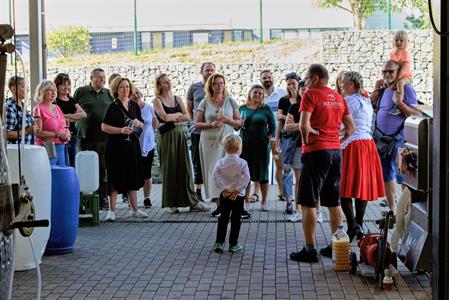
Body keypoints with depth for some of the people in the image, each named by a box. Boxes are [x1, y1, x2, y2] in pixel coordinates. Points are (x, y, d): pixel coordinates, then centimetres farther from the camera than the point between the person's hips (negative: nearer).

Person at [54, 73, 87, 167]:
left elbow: (83, 114, 3)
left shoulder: (72, 101, 17)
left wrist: (67, 116, -7)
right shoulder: (54, 101, -3)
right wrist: (73, 118, -6)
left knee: (72, 164, 9)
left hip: (72, 135, 7)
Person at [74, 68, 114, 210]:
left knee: (103, 168, 1)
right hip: (86, 136, -2)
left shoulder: (109, 94, 12)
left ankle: (103, 198, 7)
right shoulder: (81, 91, 5)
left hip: (104, 136, 2)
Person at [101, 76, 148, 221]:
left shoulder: (134, 106, 11)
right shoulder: (113, 107, -6)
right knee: (115, 178, -4)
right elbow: (104, 127, -11)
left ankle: (134, 209, 22)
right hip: (116, 146, -6)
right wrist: (121, 130, -20)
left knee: (133, 177, 12)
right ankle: (111, 211, 3)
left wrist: (138, 123, -2)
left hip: (132, 145, 6)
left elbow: (142, 125, 20)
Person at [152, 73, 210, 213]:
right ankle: (171, 203, 8)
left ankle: (192, 202, 3)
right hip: (166, 137, -4)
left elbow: (187, 117, 3)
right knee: (169, 169, 0)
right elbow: (164, 116, -16)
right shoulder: (157, 100, -1)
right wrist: (178, 114, -1)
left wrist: (172, 118, -11)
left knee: (184, 167, 2)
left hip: (179, 135, 4)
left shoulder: (177, 99, 13)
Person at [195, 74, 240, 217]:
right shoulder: (205, 103, 6)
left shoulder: (230, 101, 9)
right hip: (210, 141, 0)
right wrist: (211, 125, -11)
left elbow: (239, 122, 10)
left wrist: (228, 120, -10)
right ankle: (218, 203, -1)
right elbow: (197, 123, 5)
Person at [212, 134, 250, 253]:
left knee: (223, 218, 12)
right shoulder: (242, 163, -10)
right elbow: (246, 179, -15)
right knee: (236, 220, 7)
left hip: (224, 195, 3)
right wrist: (237, 190, -11)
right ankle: (233, 244, 11)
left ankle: (219, 242, 8)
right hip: (238, 196, -3)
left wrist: (223, 188, -7)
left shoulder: (221, 162, -2)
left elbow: (215, 176, -9)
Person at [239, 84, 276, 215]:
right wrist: (240, 124, -10)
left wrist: (269, 138, -5)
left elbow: (272, 126, 6)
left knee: (262, 173, 4)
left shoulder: (266, 109, 2)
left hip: (261, 145, -1)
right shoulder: (242, 108, 7)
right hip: (245, 145, 1)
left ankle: (265, 201, 17)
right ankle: (246, 201, 12)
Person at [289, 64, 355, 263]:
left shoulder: (311, 95, -8)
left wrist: (306, 140, -3)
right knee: (334, 201, 13)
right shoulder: (338, 98, 13)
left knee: (308, 203, -1)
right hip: (336, 151, 7)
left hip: (316, 151, -7)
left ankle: (310, 250, -2)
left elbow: (304, 124, -20)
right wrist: (337, 140, 16)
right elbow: (351, 128, 14)